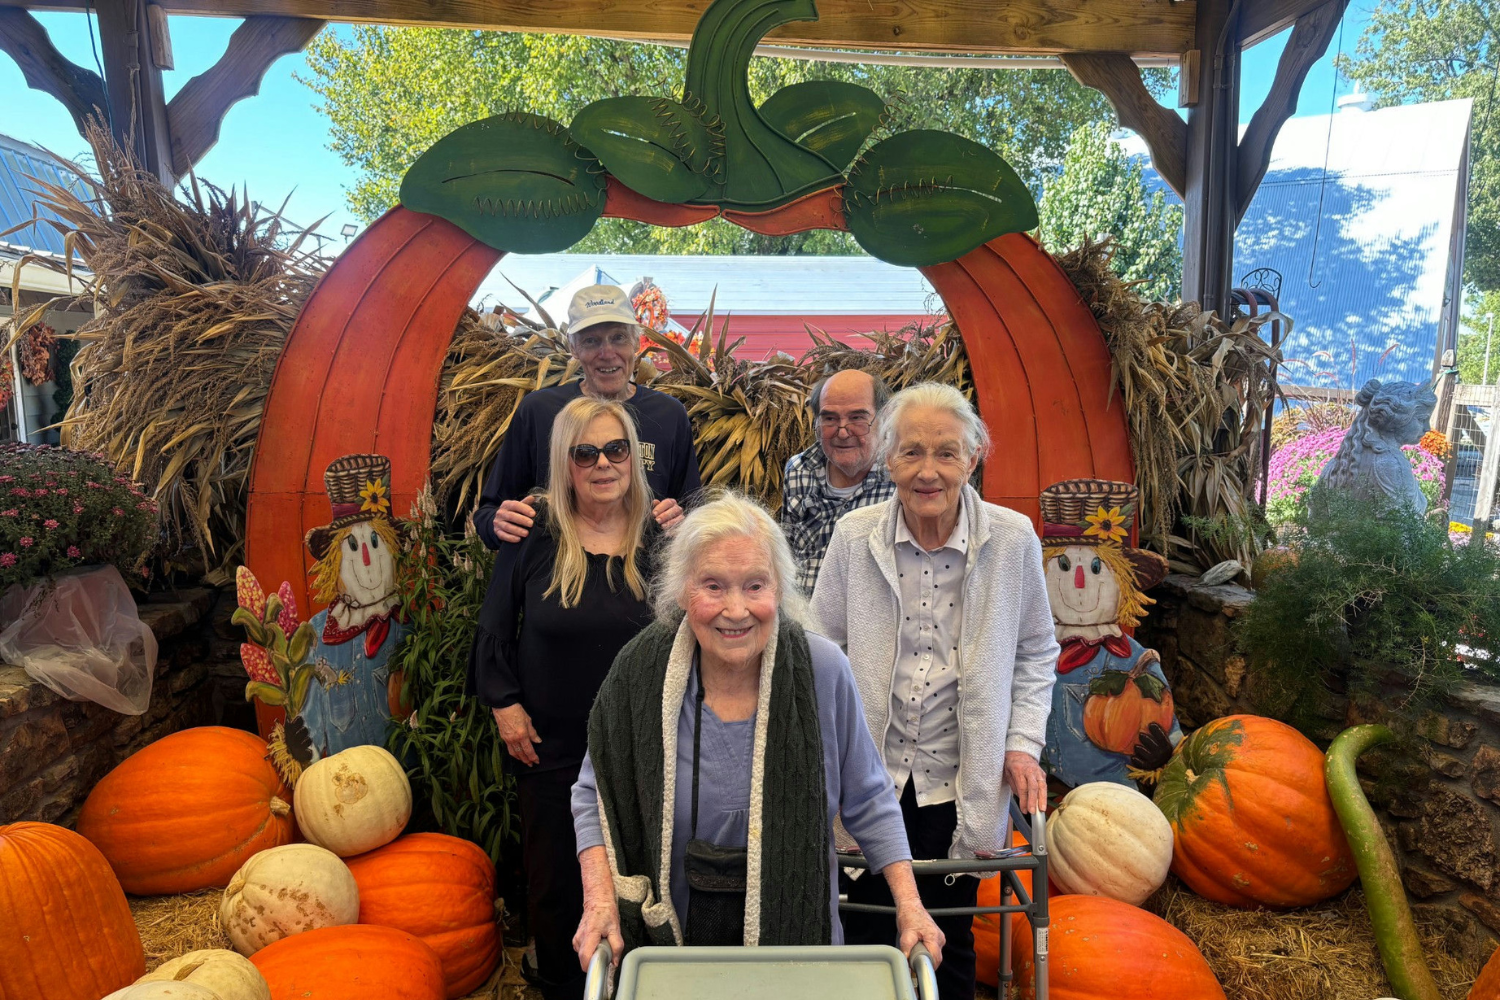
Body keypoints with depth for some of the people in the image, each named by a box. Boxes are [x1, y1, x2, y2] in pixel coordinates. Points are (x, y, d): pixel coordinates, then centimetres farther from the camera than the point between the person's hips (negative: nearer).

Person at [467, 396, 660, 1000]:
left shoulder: (659, 537, -6)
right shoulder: (535, 535, -8)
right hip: (549, 744, 0)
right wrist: (503, 702, -3)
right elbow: (494, 627, 2)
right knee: (554, 876, 15)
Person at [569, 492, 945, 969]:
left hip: (798, 931, 0)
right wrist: (600, 900, -14)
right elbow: (595, 795, -3)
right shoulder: (641, 671, -17)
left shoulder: (823, 670, -18)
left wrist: (910, 905, -9)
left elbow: (867, 801, -4)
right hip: (670, 934, 1)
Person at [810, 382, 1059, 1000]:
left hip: (959, 782, 0)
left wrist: (1023, 743, -2)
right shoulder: (854, 536, -8)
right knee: (866, 933, 13)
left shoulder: (1013, 539, -8)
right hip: (865, 778, 0)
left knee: (949, 939, 15)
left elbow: (1036, 652, 6)